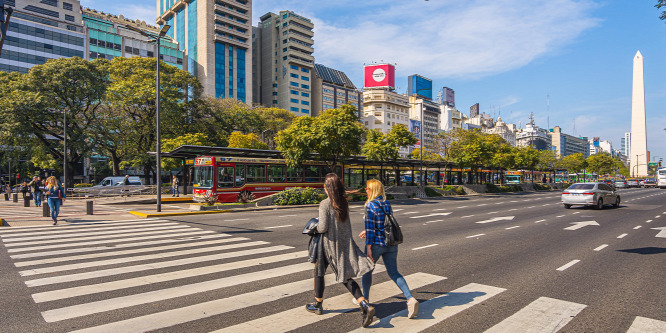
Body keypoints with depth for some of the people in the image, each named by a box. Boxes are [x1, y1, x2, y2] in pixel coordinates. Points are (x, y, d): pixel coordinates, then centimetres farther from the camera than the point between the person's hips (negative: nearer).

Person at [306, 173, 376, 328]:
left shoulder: (325, 204, -17)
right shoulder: (344, 202, 3)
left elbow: (323, 227, -20)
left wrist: (317, 227, 1)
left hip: (330, 244, -6)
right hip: (345, 243, 6)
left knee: (319, 272, 18)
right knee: (346, 278, 11)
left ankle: (318, 305, 32)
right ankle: (365, 305, -5)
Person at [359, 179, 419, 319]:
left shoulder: (370, 205, -15)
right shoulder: (387, 204, 8)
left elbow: (370, 227, -18)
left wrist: (368, 247, -14)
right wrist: (366, 231, 25)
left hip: (377, 243, -6)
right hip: (391, 243, 6)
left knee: (367, 269, 16)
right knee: (393, 272, 8)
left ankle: (365, 298, 31)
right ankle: (410, 298, -8)